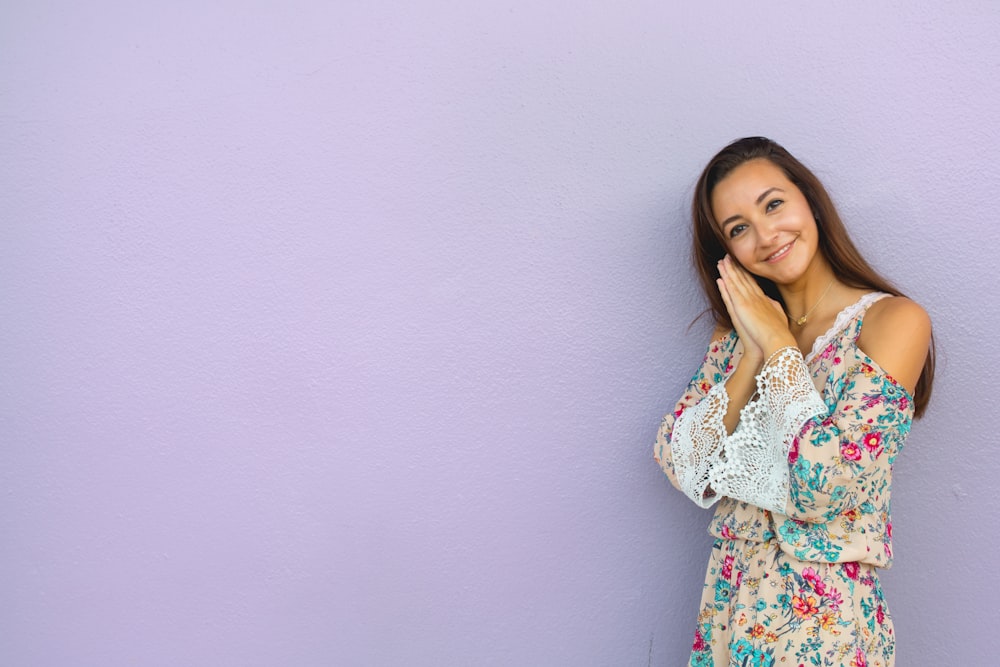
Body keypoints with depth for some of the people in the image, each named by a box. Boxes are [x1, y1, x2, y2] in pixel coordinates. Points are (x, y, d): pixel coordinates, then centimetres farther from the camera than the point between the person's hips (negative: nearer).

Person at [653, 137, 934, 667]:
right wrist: (752, 356, -14)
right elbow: (678, 463, -6)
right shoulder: (737, 328, 4)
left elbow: (828, 487, -24)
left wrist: (778, 345, -16)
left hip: (823, 618, -5)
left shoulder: (894, 320, -13)